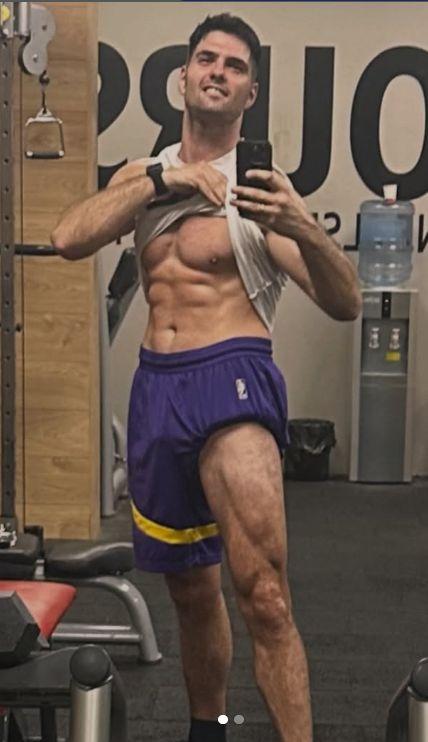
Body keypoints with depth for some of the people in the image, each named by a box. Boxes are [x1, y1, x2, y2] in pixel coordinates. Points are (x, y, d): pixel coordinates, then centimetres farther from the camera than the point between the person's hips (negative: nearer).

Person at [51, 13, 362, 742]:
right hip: (155, 385, 5)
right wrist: (159, 178, -12)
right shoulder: (142, 175, 12)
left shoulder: (259, 184, -2)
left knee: (263, 596, -23)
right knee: (191, 587, 18)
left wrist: (304, 229, -29)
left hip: (231, 376, -5)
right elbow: (69, 239, -5)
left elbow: (345, 304, -10)